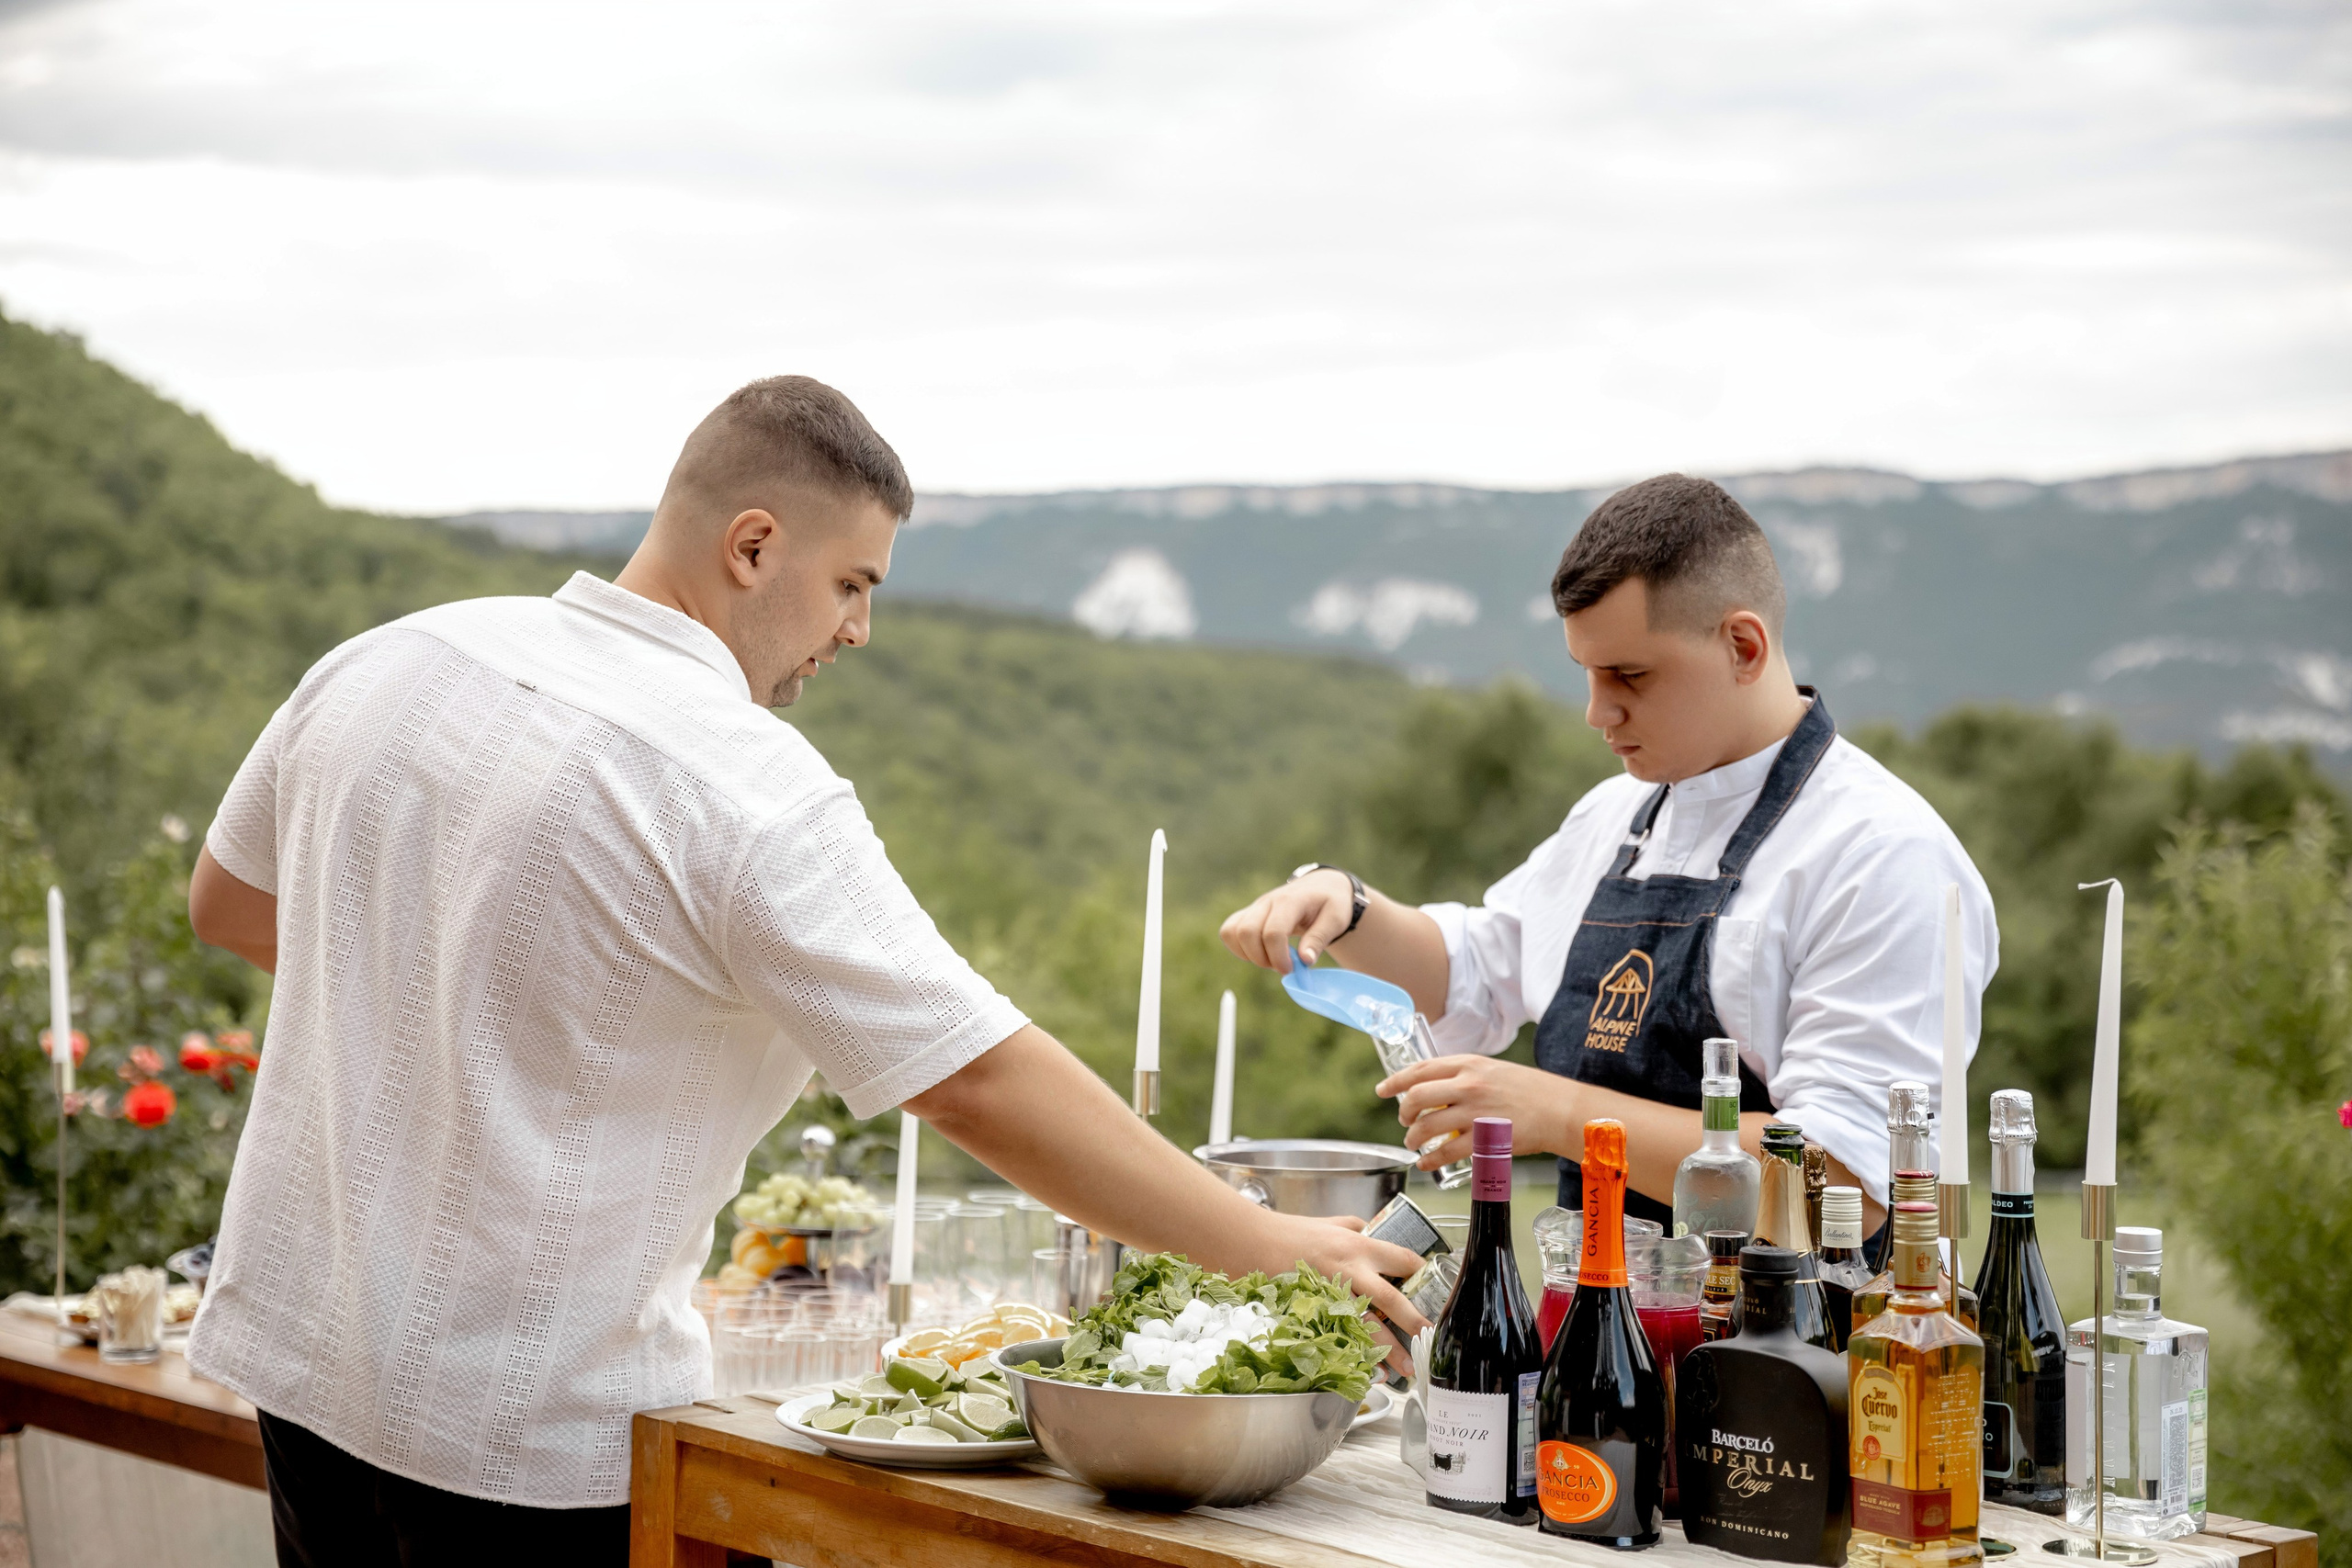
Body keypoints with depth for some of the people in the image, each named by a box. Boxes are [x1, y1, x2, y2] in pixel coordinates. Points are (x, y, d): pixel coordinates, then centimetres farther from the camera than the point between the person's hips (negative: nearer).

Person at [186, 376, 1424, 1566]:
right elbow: (983, 1085, -21)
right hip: (535, 1436, -7)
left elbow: (227, 902, 15)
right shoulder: (751, 792, -20)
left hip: (296, 1345, 7)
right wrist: (1271, 1248, -14)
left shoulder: (382, 664, -1)